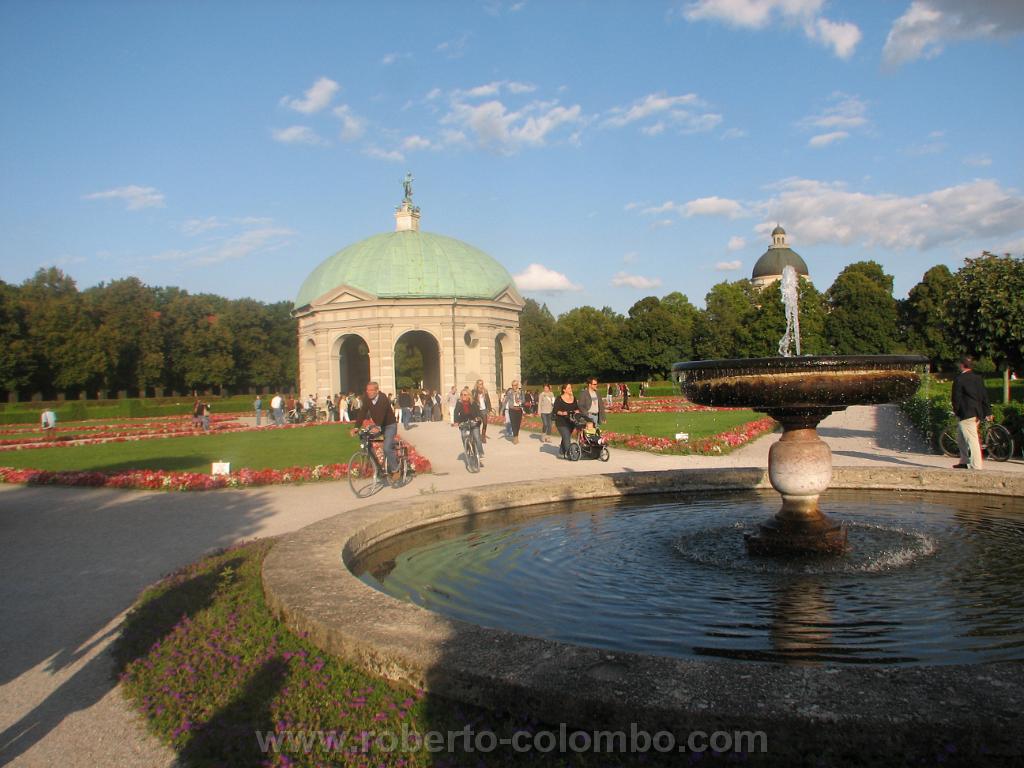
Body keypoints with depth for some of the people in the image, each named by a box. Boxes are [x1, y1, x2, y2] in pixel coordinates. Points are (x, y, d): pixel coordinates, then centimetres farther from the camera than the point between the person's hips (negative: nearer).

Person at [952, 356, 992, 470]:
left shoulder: (959, 379, -12)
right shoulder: (979, 379, 11)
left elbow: (956, 398, -11)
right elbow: (984, 397, 12)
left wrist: (956, 412, 2)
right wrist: (988, 412, 13)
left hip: (965, 414, -8)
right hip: (976, 413, 8)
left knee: (972, 440, -9)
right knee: (961, 439, 19)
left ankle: (976, 466, -9)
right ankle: (964, 462, 25)